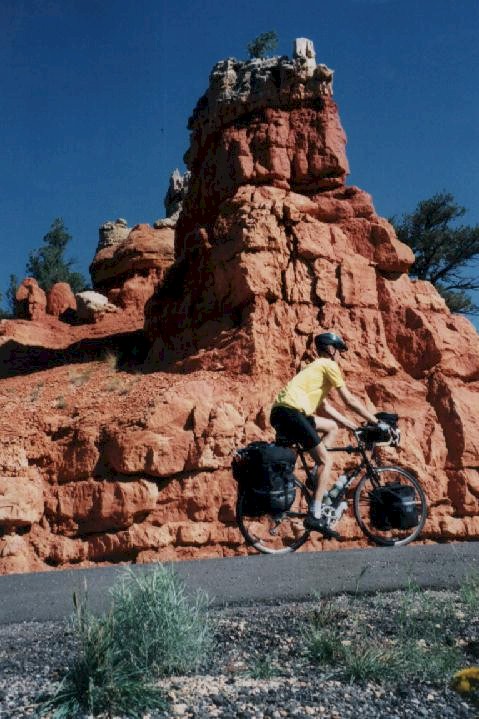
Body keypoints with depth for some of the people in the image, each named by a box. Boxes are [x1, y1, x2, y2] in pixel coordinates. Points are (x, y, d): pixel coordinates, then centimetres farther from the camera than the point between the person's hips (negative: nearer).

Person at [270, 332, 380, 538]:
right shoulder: (329, 365, 5)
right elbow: (350, 400, 2)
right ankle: (314, 516, -9)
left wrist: (352, 424, 31)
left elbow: (324, 406, 32)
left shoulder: (315, 367, 31)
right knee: (326, 460, -4)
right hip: (291, 412, -9)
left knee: (332, 426, 23)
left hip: (279, 413, 9)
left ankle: (316, 479, 14)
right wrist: (375, 420, 11)